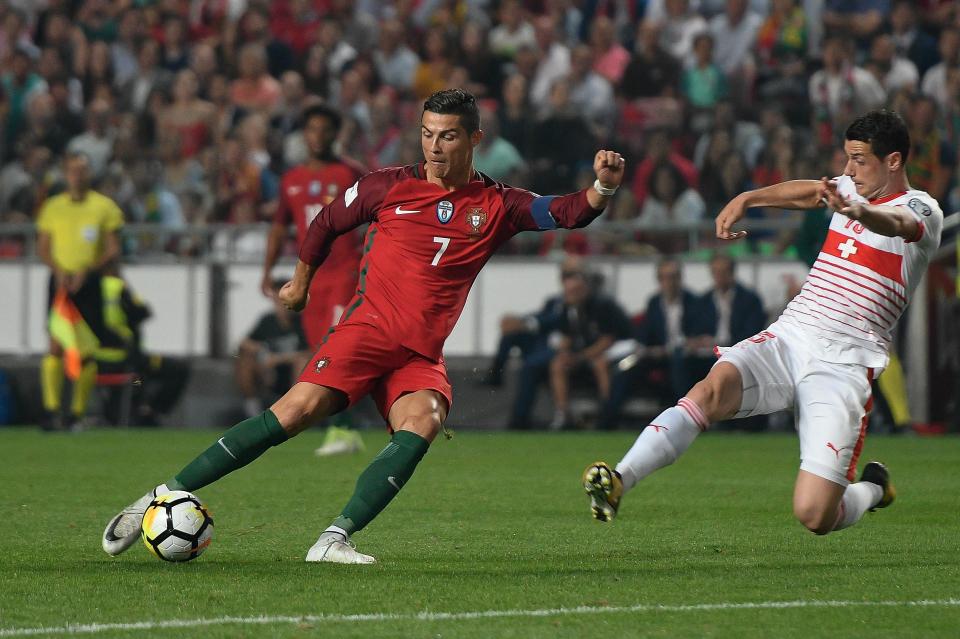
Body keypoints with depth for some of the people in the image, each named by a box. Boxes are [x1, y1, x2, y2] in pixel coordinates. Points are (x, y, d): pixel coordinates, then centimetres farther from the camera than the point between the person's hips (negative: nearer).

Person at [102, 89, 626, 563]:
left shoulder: (496, 206, 9)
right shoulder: (388, 186, 6)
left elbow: (568, 213, -1)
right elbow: (327, 223, 22)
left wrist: (602, 188, -21)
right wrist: (301, 281, 30)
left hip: (423, 355, 2)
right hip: (369, 328, -2)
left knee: (423, 422, -30)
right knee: (299, 409, -23)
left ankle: (335, 540, -34)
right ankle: (165, 495, -17)